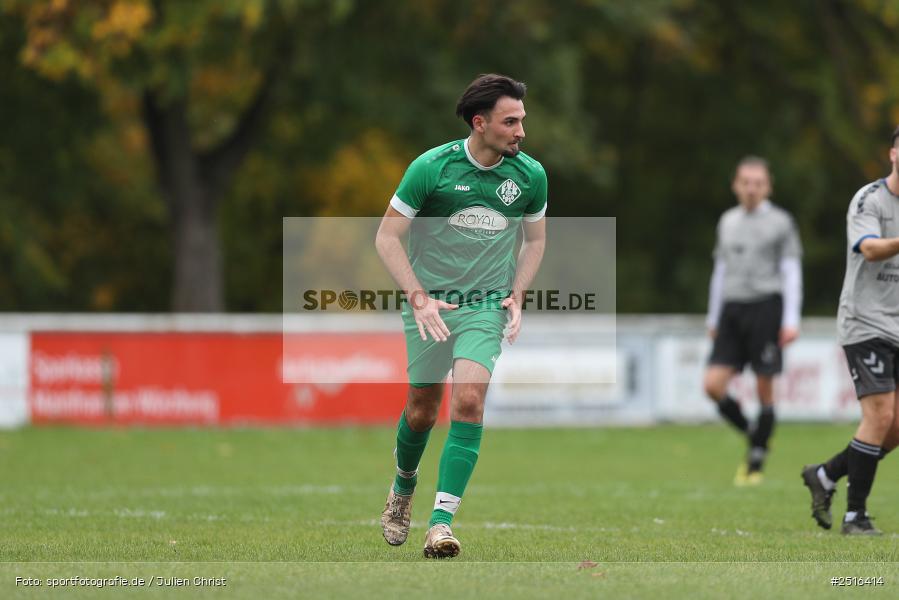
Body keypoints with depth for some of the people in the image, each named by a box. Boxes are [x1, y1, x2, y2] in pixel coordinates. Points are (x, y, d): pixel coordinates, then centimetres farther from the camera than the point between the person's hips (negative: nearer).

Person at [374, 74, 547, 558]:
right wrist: (418, 296, -15)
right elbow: (387, 236, -6)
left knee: (469, 399, -20)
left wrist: (516, 296, 1)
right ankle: (403, 490, 39)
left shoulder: (530, 174, -2)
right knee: (421, 410, 7)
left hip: (488, 304, 1)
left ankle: (442, 520, -21)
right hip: (429, 302, -1)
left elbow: (535, 239, 15)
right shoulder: (431, 167, -11)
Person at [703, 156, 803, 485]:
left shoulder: (780, 221, 2)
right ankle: (752, 435, 14)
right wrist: (714, 317, 22)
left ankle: (756, 462, 6)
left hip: (766, 307, -4)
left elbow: (792, 272, 0)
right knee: (713, 384, -8)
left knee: (764, 388, -3)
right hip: (732, 309, 4)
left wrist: (791, 320, -8)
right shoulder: (728, 221, 15)